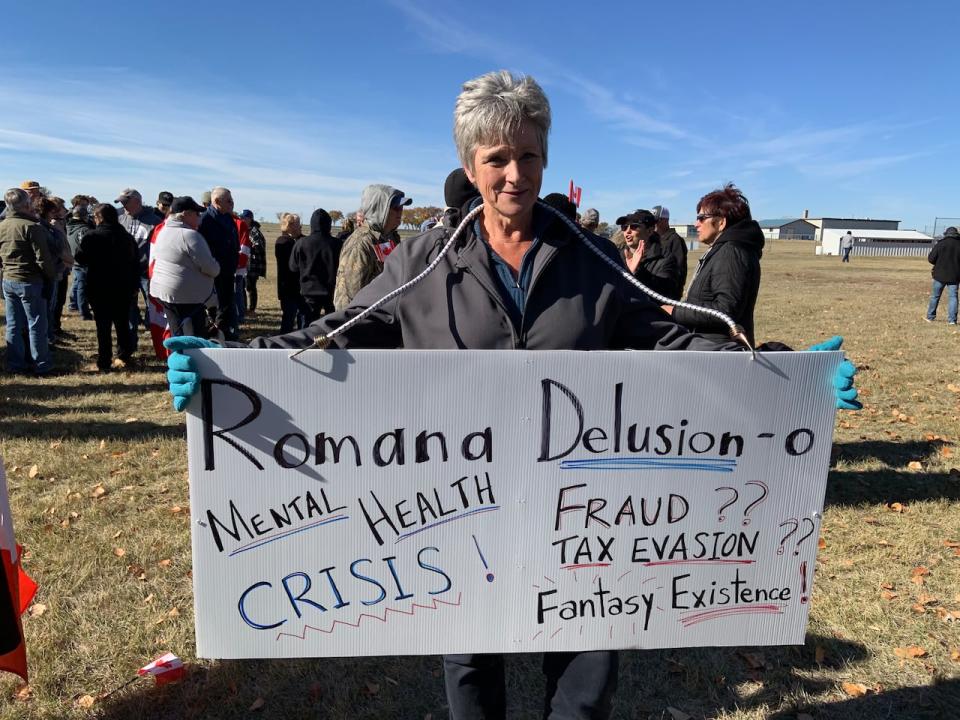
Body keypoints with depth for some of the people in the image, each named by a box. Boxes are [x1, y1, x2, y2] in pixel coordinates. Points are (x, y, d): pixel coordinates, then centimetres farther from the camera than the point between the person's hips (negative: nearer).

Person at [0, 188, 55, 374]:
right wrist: (52, 276, -4)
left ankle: (15, 364, 16)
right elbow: (43, 259, -17)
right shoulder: (31, 227, -16)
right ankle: (41, 365, 7)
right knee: (36, 325, 1)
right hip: (30, 282, -7)